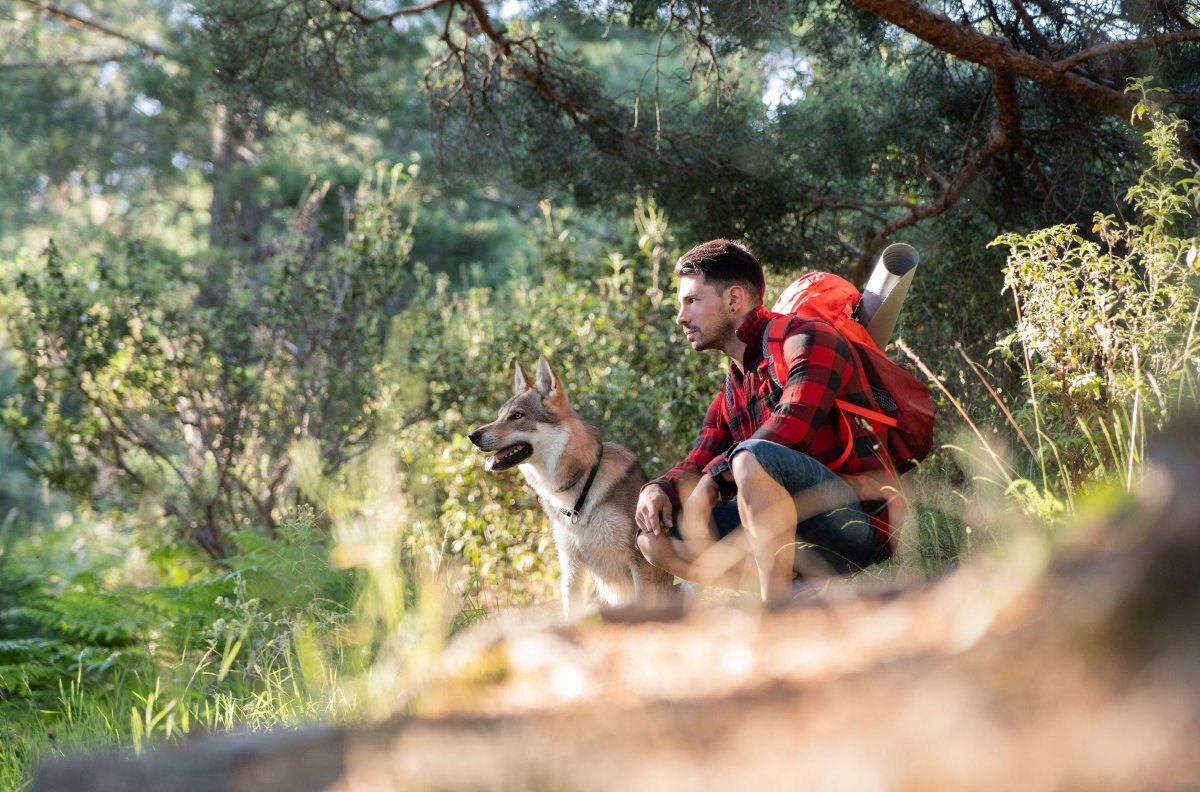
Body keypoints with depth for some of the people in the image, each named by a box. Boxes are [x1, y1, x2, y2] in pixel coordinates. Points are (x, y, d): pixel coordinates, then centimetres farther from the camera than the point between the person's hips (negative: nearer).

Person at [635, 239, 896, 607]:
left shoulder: (805, 338, -5)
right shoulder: (730, 395, 21)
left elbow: (793, 426, -21)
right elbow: (697, 466, 16)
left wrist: (714, 475, -14)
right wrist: (658, 489, -7)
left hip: (860, 519, -9)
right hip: (800, 535, 9)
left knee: (753, 456, -33)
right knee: (655, 538, 1)